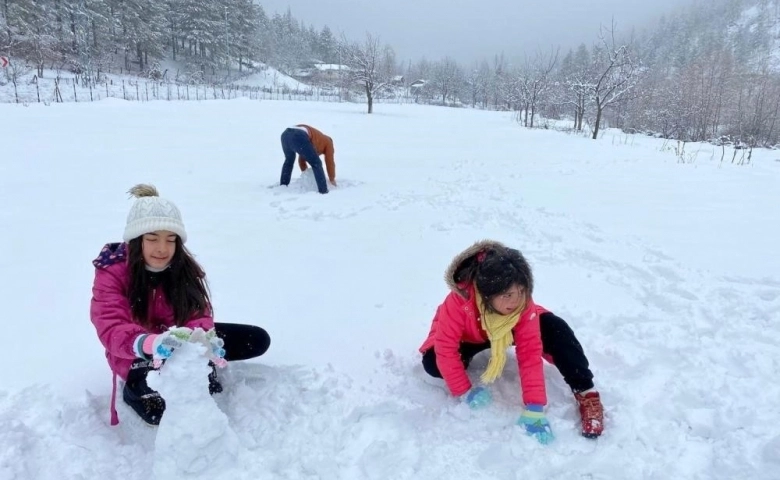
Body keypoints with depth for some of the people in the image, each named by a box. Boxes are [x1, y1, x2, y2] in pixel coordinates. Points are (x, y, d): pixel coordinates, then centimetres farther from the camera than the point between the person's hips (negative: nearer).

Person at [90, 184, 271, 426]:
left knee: (258, 340, -8)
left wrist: (204, 339, -44)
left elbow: (199, 314, -18)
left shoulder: (184, 267, -11)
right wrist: (151, 344, -57)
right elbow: (112, 330, -34)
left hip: (179, 341, 3)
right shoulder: (111, 274, -21)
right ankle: (134, 391, 0)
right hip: (140, 357, -3)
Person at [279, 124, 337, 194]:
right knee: (316, 163, 8)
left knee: (289, 160, 34)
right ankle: (323, 191, 2)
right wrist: (332, 179, 36)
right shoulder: (328, 142, 26)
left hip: (285, 134, 8)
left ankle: (282, 186, 40)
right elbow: (330, 162, 25)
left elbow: (301, 158, 48)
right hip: (298, 137, -8)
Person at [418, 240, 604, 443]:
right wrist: (465, 392, -33)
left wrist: (534, 407, -39)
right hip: (469, 338, -1)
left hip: (509, 330, 1)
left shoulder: (523, 304, -35)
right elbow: (445, 349, -36)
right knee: (432, 363, -29)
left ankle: (585, 392, -14)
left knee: (555, 328, -27)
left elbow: (530, 354, -34)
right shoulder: (459, 300, -42)